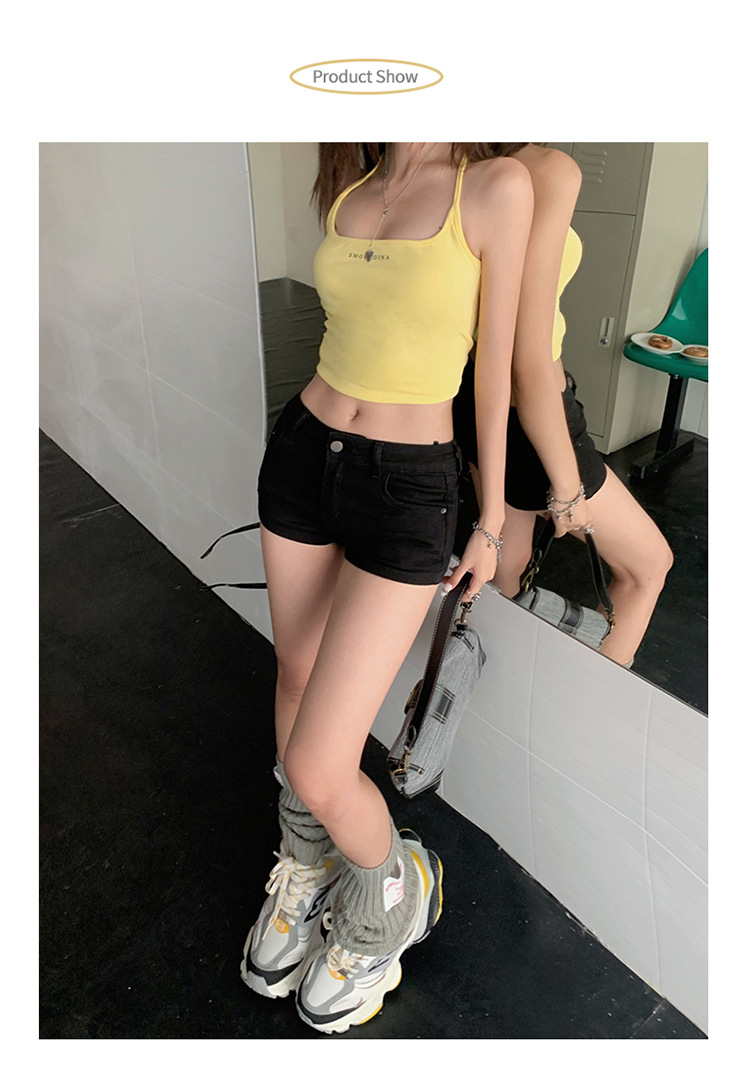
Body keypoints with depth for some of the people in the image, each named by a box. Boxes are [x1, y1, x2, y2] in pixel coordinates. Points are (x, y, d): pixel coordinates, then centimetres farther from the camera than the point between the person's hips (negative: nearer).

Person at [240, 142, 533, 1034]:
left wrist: (490, 523, 1)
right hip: (301, 458, 6)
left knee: (317, 768, -7)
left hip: (407, 494, -6)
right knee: (298, 681, 19)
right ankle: (308, 868, 47)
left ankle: (389, 901, 27)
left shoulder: (499, 185, -8)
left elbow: (495, 366, -5)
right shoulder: (344, 191, 8)